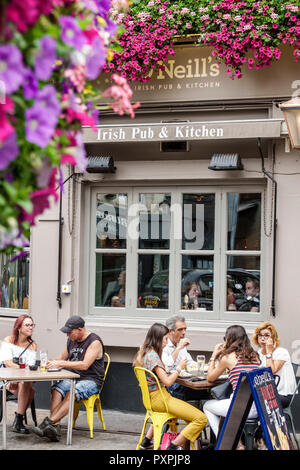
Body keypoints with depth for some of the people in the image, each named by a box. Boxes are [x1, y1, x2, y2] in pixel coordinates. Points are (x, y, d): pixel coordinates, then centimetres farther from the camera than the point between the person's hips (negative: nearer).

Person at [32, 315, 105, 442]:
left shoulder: (95, 342, -11)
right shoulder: (71, 340, 14)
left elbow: (85, 365, -21)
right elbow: (62, 358, 25)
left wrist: (61, 363, -21)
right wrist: (51, 362, 2)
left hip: (91, 381, -6)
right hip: (73, 379, 6)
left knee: (71, 393, -35)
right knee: (56, 390, -24)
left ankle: (49, 422, -41)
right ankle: (55, 427, -38)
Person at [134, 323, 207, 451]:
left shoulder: (144, 352, 12)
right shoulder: (153, 356, -17)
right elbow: (167, 381, -19)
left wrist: (173, 372, 12)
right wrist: (179, 367, -6)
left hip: (153, 398, 10)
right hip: (159, 398, -10)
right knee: (201, 419, -17)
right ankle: (173, 446, -14)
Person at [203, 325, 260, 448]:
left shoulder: (227, 357, -5)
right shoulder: (254, 356, 10)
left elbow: (210, 378, 8)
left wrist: (214, 355, 17)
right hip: (258, 408, 7)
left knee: (207, 406, 20)